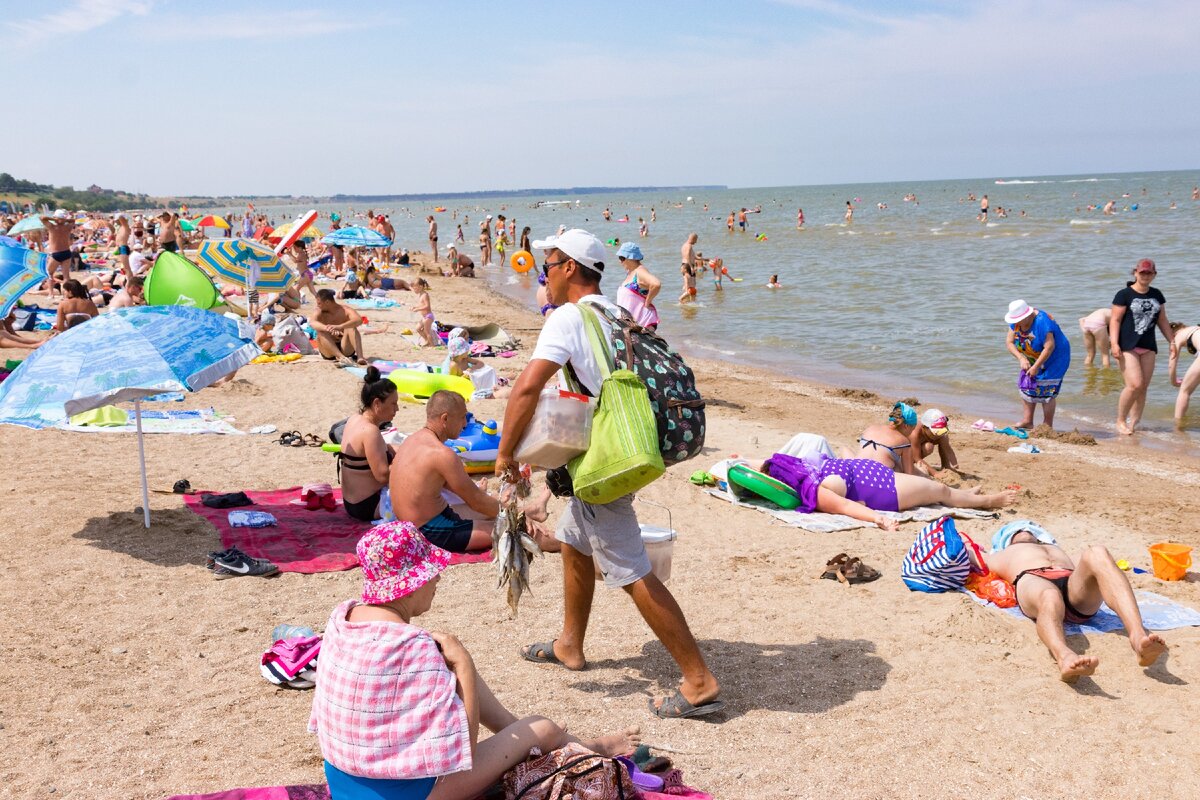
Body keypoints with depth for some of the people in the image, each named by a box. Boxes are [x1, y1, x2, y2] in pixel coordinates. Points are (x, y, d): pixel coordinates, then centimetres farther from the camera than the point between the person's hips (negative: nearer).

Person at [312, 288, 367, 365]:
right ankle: (341, 357, -45)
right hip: (329, 352, 1)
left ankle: (360, 356, -43)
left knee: (351, 328, -23)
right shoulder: (320, 312, 0)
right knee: (321, 332, -25)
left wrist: (340, 327, -45)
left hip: (346, 349, -1)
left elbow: (359, 320, -27)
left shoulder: (345, 311, -6)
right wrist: (328, 328, -44)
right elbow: (312, 322, -24)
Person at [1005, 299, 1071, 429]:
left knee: (1046, 390, -11)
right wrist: (1021, 358, -21)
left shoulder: (1042, 322, -32)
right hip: (1033, 359, 8)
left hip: (1054, 358, -8)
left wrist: (1036, 367, -28)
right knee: (1026, 385, 2)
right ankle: (1027, 420, 8)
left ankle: (1048, 426, -4)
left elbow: (1049, 347, -33)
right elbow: (1009, 342, -7)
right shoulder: (1015, 323, -8)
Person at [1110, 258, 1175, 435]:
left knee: (1143, 388, 3)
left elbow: (1162, 321, 20)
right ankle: (1120, 420, 0)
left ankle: (1133, 424, 11)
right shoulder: (1124, 294, -4)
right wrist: (1114, 343, -18)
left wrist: (1172, 341, 16)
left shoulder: (1156, 295, 13)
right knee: (1135, 385, -16)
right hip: (1128, 346, -6)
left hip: (1148, 347, 6)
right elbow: (1115, 320, -8)